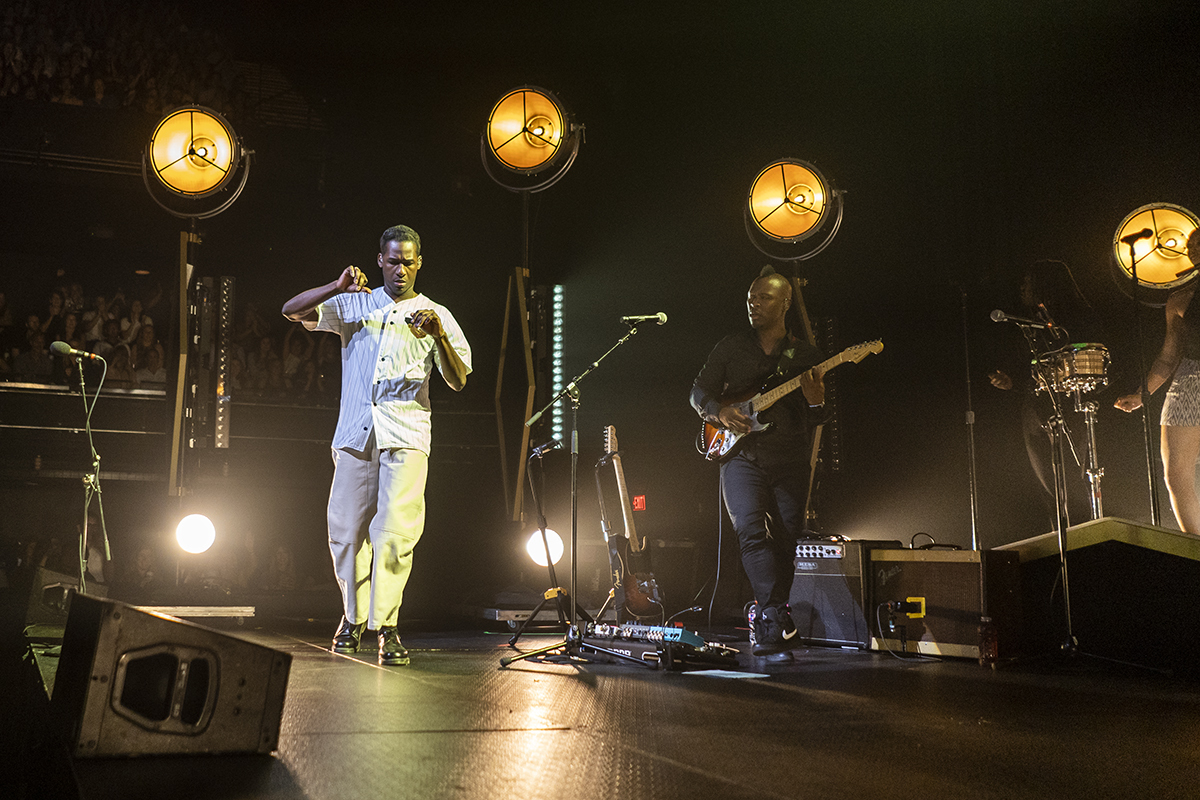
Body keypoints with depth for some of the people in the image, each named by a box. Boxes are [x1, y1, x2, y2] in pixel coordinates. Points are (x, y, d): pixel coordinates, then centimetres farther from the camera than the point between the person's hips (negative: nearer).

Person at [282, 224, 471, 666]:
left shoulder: (436, 315, 11)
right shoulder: (354, 305, 15)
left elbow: (458, 381, 3)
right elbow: (292, 310, 7)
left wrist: (438, 334, -13)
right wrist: (337, 287, -7)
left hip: (406, 433, -2)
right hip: (355, 430, 2)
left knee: (396, 529, -14)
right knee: (346, 529, 4)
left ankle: (386, 624, -7)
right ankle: (353, 615, 25)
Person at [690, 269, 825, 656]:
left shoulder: (806, 355, 10)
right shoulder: (730, 347, 10)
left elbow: (813, 423, 8)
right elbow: (699, 391, 11)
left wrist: (815, 404, -15)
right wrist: (718, 411, -10)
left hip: (789, 460, 2)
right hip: (741, 454, -1)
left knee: (786, 542, 2)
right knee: (752, 531, -21)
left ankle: (765, 621, 19)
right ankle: (777, 618, -22)